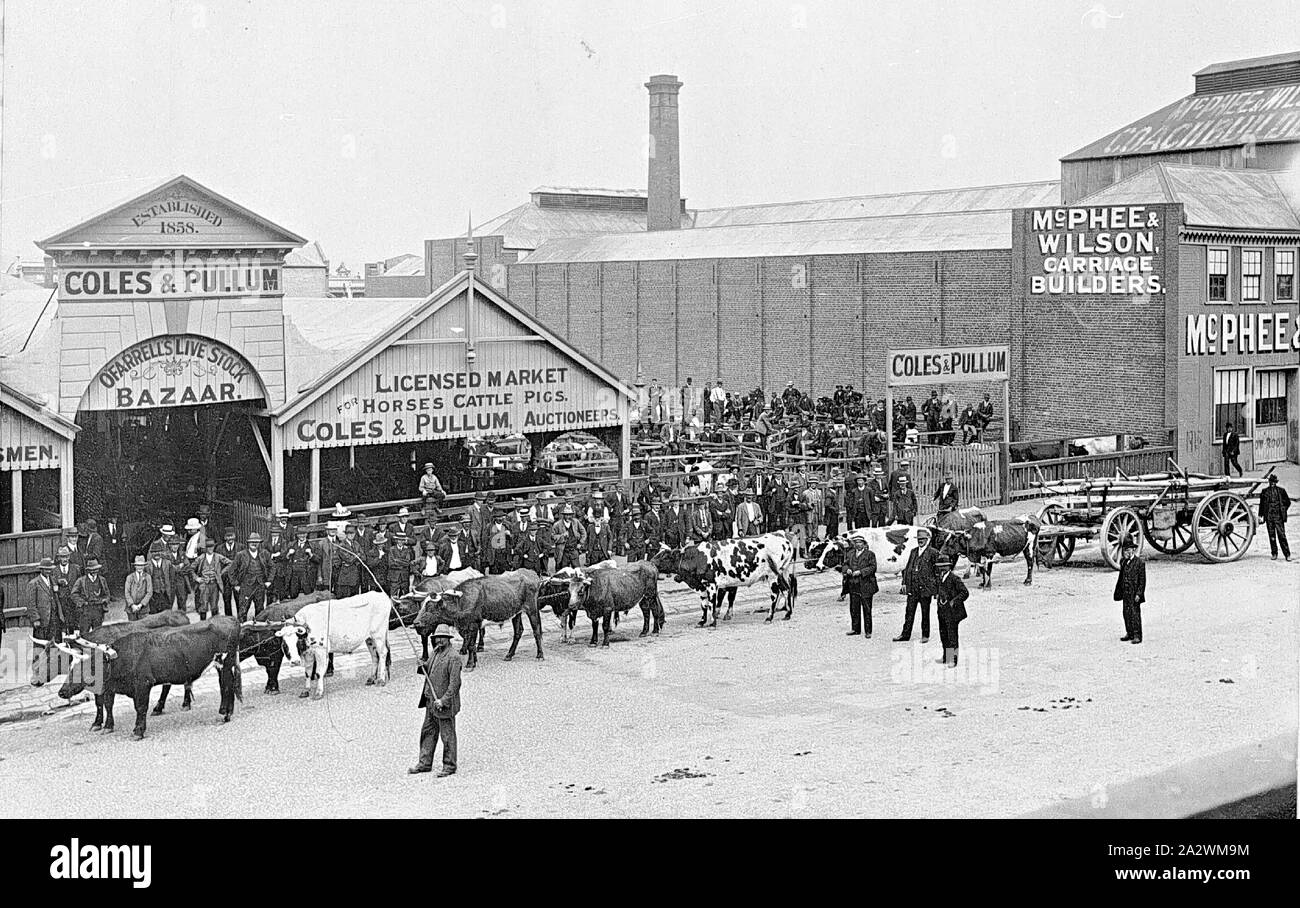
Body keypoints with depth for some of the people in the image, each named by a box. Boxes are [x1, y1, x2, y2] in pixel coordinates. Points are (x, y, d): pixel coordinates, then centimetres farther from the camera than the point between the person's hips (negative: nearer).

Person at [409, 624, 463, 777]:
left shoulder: (453, 657, -16)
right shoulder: (434, 653, 11)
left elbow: (455, 683, -19)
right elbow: (429, 671, 22)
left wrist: (443, 700, -24)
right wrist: (422, 666, -1)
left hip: (445, 703, -9)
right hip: (431, 701, 9)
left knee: (447, 735, 1)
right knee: (428, 732, 14)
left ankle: (449, 767, 11)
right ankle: (425, 764, 23)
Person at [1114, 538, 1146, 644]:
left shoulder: (1140, 563, -9)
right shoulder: (1123, 562, 10)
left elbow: (1142, 580, -10)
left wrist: (1139, 594, -14)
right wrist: (1118, 592, 15)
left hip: (1134, 594, -6)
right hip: (1125, 594, 6)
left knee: (1135, 614, -3)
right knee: (1126, 613, 10)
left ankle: (1137, 635, 2)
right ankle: (1129, 634, 20)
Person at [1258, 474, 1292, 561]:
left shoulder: (1281, 490, 4)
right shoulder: (1264, 491, 8)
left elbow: (1288, 502, 12)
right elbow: (1261, 504, 12)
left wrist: (1283, 511, 2)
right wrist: (1260, 515, 5)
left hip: (1278, 517, -2)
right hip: (1269, 517, 2)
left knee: (1282, 535, -8)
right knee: (1271, 536, 5)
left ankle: (1287, 554, -5)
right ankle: (1274, 554, 13)